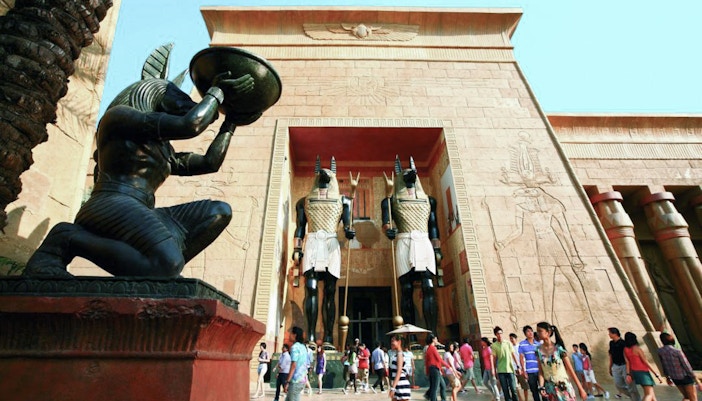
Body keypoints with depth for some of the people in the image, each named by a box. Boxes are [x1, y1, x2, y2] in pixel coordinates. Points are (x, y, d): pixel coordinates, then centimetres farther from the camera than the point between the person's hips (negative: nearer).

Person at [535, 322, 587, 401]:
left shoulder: (559, 348, -12)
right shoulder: (539, 350, -5)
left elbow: (570, 369, -7)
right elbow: (541, 371, -2)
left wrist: (580, 388, -5)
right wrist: (541, 387, -12)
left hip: (564, 386, -2)